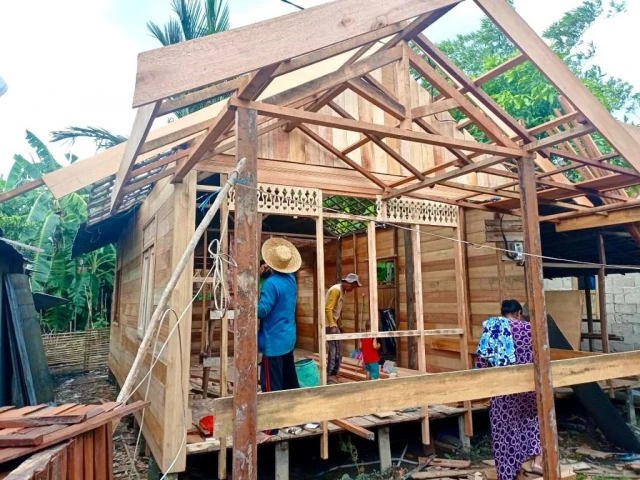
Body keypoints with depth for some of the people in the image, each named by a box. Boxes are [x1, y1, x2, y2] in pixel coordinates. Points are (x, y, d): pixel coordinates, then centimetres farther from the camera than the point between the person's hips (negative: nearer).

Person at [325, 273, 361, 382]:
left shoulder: (342, 291, 14)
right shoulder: (336, 290, -17)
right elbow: (328, 309, -24)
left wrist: (340, 325, 22)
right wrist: (332, 326, -28)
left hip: (333, 324, 10)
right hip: (329, 324, -10)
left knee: (334, 350, 14)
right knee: (337, 350, -8)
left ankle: (331, 374, 21)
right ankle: (332, 375, -5)